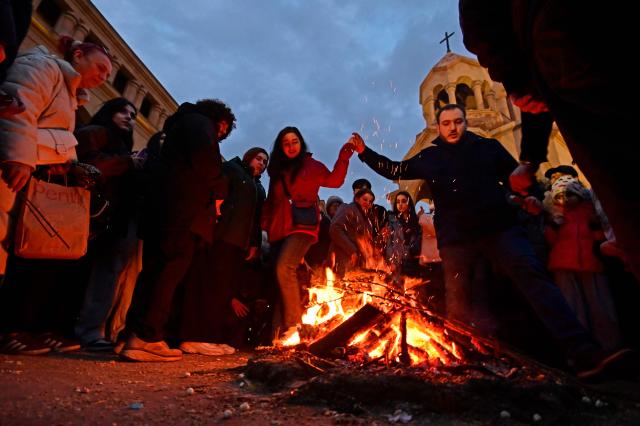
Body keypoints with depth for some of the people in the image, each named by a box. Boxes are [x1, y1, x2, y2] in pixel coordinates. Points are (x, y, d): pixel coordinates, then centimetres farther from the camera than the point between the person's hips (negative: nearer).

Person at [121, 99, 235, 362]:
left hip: (162, 206, 10)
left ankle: (136, 336, 9)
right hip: (184, 209, -10)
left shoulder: (182, 125, 36)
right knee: (172, 269, -14)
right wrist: (219, 190, -2)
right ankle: (147, 338, -16)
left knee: (154, 269, 6)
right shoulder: (200, 122, 8)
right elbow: (203, 155, -14)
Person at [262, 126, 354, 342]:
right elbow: (271, 201, 20)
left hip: (302, 225, -5)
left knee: (284, 267, -25)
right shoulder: (277, 170, 19)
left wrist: (343, 156, -13)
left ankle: (292, 324, -16)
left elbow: (334, 180, -2)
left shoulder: (311, 165, 8)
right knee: (279, 273, 4)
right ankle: (280, 328, 13)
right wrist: (266, 225, 9)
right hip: (279, 228, 6)